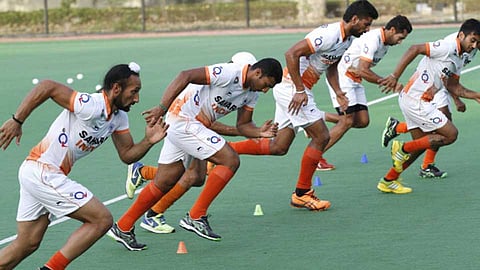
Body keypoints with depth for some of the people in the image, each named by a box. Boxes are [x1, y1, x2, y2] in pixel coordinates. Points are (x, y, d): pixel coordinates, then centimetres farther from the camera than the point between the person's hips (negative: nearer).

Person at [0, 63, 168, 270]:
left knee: (27, 245, 13)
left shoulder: (119, 117, 9)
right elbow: (47, 86, -23)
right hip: (43, 172, -9)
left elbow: (127, 155, 15)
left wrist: (148, 141, -4)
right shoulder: (92, 107, -20)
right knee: (102, 220, -7)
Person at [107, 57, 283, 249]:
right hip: (184, 121, -10)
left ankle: (122, 228, 21)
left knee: (163, 183, 12)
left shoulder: (252, 93, 8)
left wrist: (260, 132, -7)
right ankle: (196, 217, -10)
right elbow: (185, 76, -26)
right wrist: (163, 108, -31)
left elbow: (243, 125, 14)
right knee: (230, 161, -15)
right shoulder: (229, 73, -20)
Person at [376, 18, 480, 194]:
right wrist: (395, 76, -26)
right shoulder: (447, 47, -16)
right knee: (450, 134, -7)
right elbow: (414, 49, -22)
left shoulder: (458, 59, 14)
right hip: (415, 100, -10)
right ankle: (403, 148, -1)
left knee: (422, 144, 18)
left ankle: (388, 181, 26)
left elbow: (453, 87, 21)